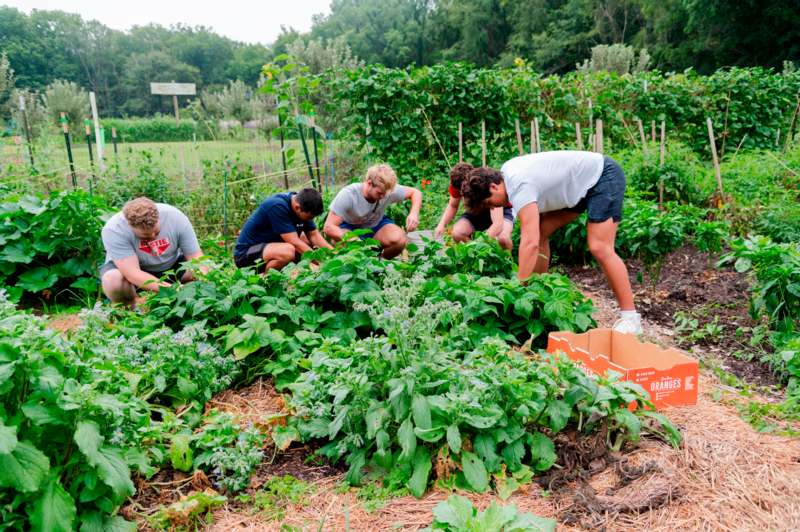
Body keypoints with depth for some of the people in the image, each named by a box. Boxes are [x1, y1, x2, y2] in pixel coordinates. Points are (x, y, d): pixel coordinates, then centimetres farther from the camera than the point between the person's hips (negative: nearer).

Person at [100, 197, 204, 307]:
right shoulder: (114, 230, -31)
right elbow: (133, 274, -36)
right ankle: (134, 306, -4)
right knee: (112, 282, -34)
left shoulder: (176, 217, -24)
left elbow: (197, 259, -19)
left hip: (171, 265, 2)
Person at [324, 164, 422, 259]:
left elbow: (415, 192, -9)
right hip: (349, 227, -2)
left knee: (400, 240, -29)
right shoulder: (347, 195, -32)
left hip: (376, 225, 3)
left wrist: (414, 213, -30)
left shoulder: (387, 190, -24)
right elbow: (329, 227, -32)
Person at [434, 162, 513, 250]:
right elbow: (452, 206, -3)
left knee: (503, 238, -36)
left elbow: (498, 224, -41)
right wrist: (441, 225, -21)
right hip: (476, 212, 4)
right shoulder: (457, 184, -23)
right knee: (457, 233, -27)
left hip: (500, 210, -4)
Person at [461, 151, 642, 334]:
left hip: (604, 176, -10)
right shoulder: (506, 171, -3)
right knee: (540, 231, 4)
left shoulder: (520, 187, -31)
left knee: (599, 248, -20)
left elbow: (530, 243, -38)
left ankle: (630, 318, -15)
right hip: (582, 183, 10)